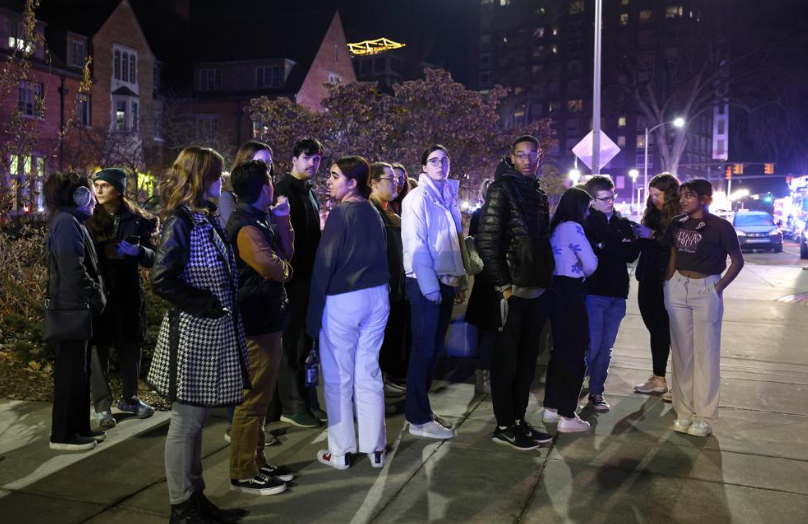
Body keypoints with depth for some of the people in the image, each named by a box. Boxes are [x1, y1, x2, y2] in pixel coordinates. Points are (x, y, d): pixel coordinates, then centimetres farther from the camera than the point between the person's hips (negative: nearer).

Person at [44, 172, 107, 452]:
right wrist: (97, 297, -14)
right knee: (70, 372, -2)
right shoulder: (67, 222, -15)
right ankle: (62, 434, 7)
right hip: (71, 308, -10)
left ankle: (79, 427, 23)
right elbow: (73, 270, -23)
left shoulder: (70, 222, 16)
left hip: (76, 308, 10)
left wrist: (95, 296, 9)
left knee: (79, 371, 14)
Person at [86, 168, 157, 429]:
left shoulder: (136, 219, 2)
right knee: (98, 349, 0)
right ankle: (102, 406, 11)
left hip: (127, 293, 1)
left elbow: (152, 258, 1)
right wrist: (103, 252, -15)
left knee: (130, 348, 10)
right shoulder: (88, 218, 1)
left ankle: (129, 398, 28)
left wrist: (136, 250, -19)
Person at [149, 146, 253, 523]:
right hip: (192, 335, -9)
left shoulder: (205, 220, 12)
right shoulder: (180, 223, -14)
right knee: (185, 424, 3)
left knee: (195, 421, 16)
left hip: (213, 333, 9)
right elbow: (162, 280, -23)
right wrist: (206, 306, -17)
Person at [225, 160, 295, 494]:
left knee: (260, 397, 18)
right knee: (252, 399, -2)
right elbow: (275, 268, -27)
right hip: (257, 323, -11)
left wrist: (282, 219, 7)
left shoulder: (257, 220, 14)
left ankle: (257, 462, 29)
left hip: (264, 319, 11)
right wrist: (286, 269, -5)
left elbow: (285, 253, 13)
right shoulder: (246, 226, -18)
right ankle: (243, 474, 9)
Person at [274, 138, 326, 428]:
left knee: (305, 339, 12)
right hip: (293, 275, -8)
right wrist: (289, 271, -20)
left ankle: (307, 401, 21)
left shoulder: (310, 191, 16)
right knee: (293, 341, -3)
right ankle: (291, 407, 6)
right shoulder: (284, 189, -9)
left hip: (309, 274, 8)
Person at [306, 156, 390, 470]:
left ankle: (341, 451, 13)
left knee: (338, 377, 5)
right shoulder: (373, 214, 9)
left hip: (342, 300, -6)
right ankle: (374, 447, 19)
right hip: (376, 296, 7)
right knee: (369, 373, 12)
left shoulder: (340, 214, -12)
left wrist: (314, 312, -8)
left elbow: (325, 264, -13)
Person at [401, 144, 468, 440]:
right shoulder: (418, 197, -7)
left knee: (434, 349, 12)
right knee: (424, 350, -4)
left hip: (446, 281, 8)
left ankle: (420, 408, 23)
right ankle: (419, 419, 4)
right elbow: (416, 245, -14)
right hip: (425, 283, -8)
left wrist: (461, 279, 13)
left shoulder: (449, 197, 15)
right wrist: (429, 286, -19)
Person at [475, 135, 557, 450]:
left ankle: (519, 420, 24)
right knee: (507, 361, 2)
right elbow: (486, 241, -14)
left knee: (527, 359, 13)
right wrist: (503, 285, -16)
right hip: (513, 291, -7)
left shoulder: (539, 194, 15)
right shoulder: (502, 189, -7)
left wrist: (547, 280, 11)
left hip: (537, 290, 7)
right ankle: (504, 426, 12)